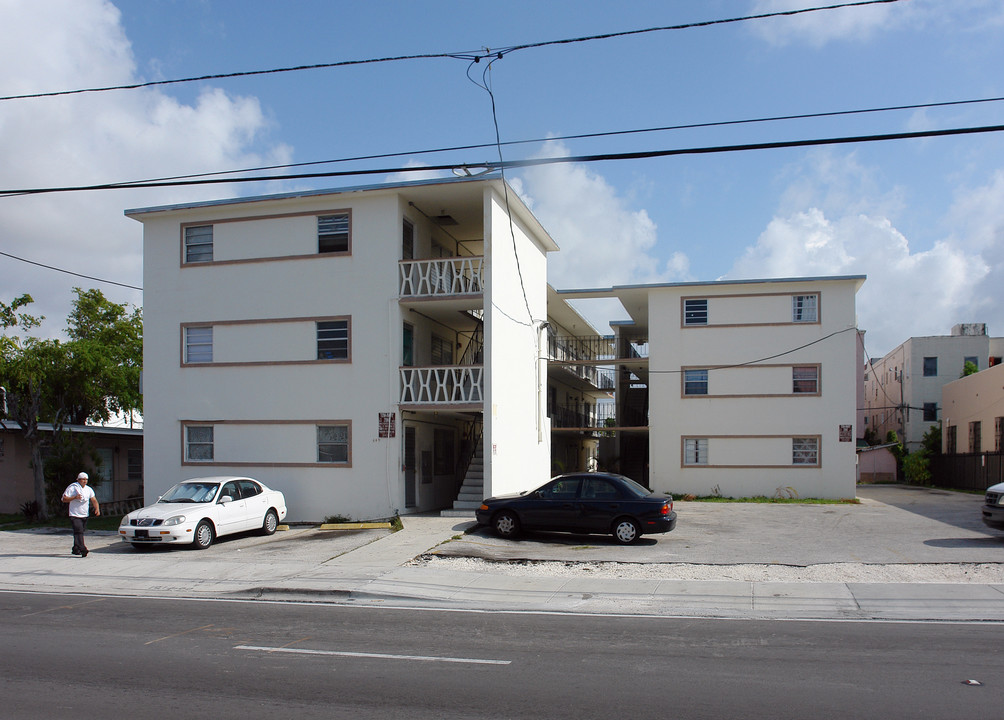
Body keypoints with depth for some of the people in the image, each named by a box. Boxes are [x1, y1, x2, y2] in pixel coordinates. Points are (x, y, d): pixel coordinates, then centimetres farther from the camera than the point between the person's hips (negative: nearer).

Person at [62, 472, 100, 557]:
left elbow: (94, 500, 5)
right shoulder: (72, 488, -4)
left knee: (79, 532, 12)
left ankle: (75, 549, 25)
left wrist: (97, 508, -12)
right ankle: (82, 549, -26)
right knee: (79, 532, -17)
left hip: (84, 516, 6)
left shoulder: (89, 489, 10)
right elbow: (64, 499, -7)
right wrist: (75, 497, -21)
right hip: (75, 515, -5)